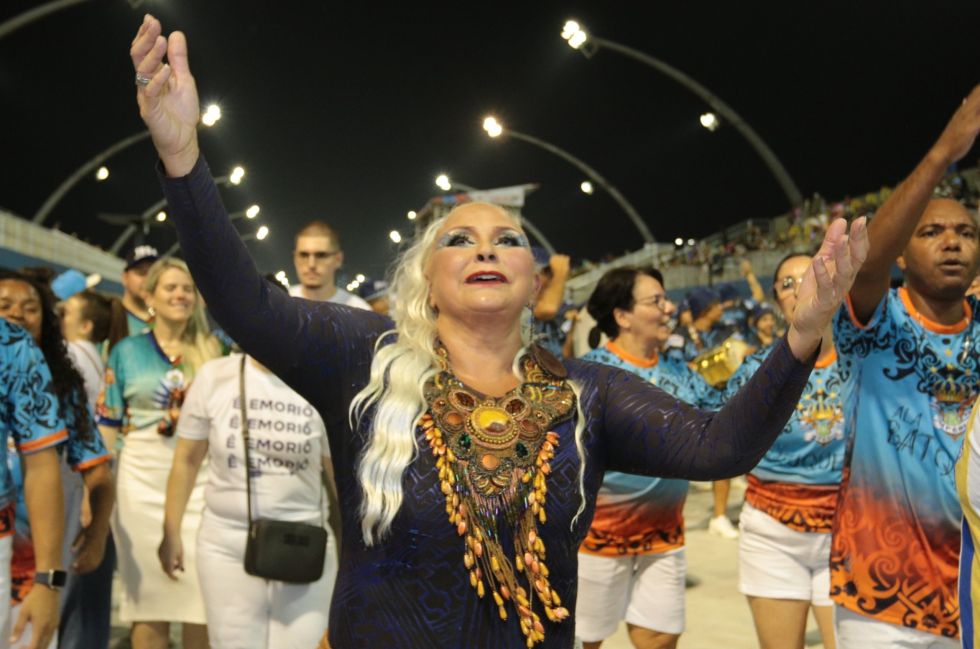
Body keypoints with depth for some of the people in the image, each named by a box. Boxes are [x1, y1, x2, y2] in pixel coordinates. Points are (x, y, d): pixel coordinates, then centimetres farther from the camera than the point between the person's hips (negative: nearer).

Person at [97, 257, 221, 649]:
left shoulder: (211, 351, 10)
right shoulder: (127, 351, 7)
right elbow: (107, 425, 5)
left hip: (199, 481, 1)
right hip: (142, 480, -1)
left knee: (202, 597, 0)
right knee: (149, 598, 3)